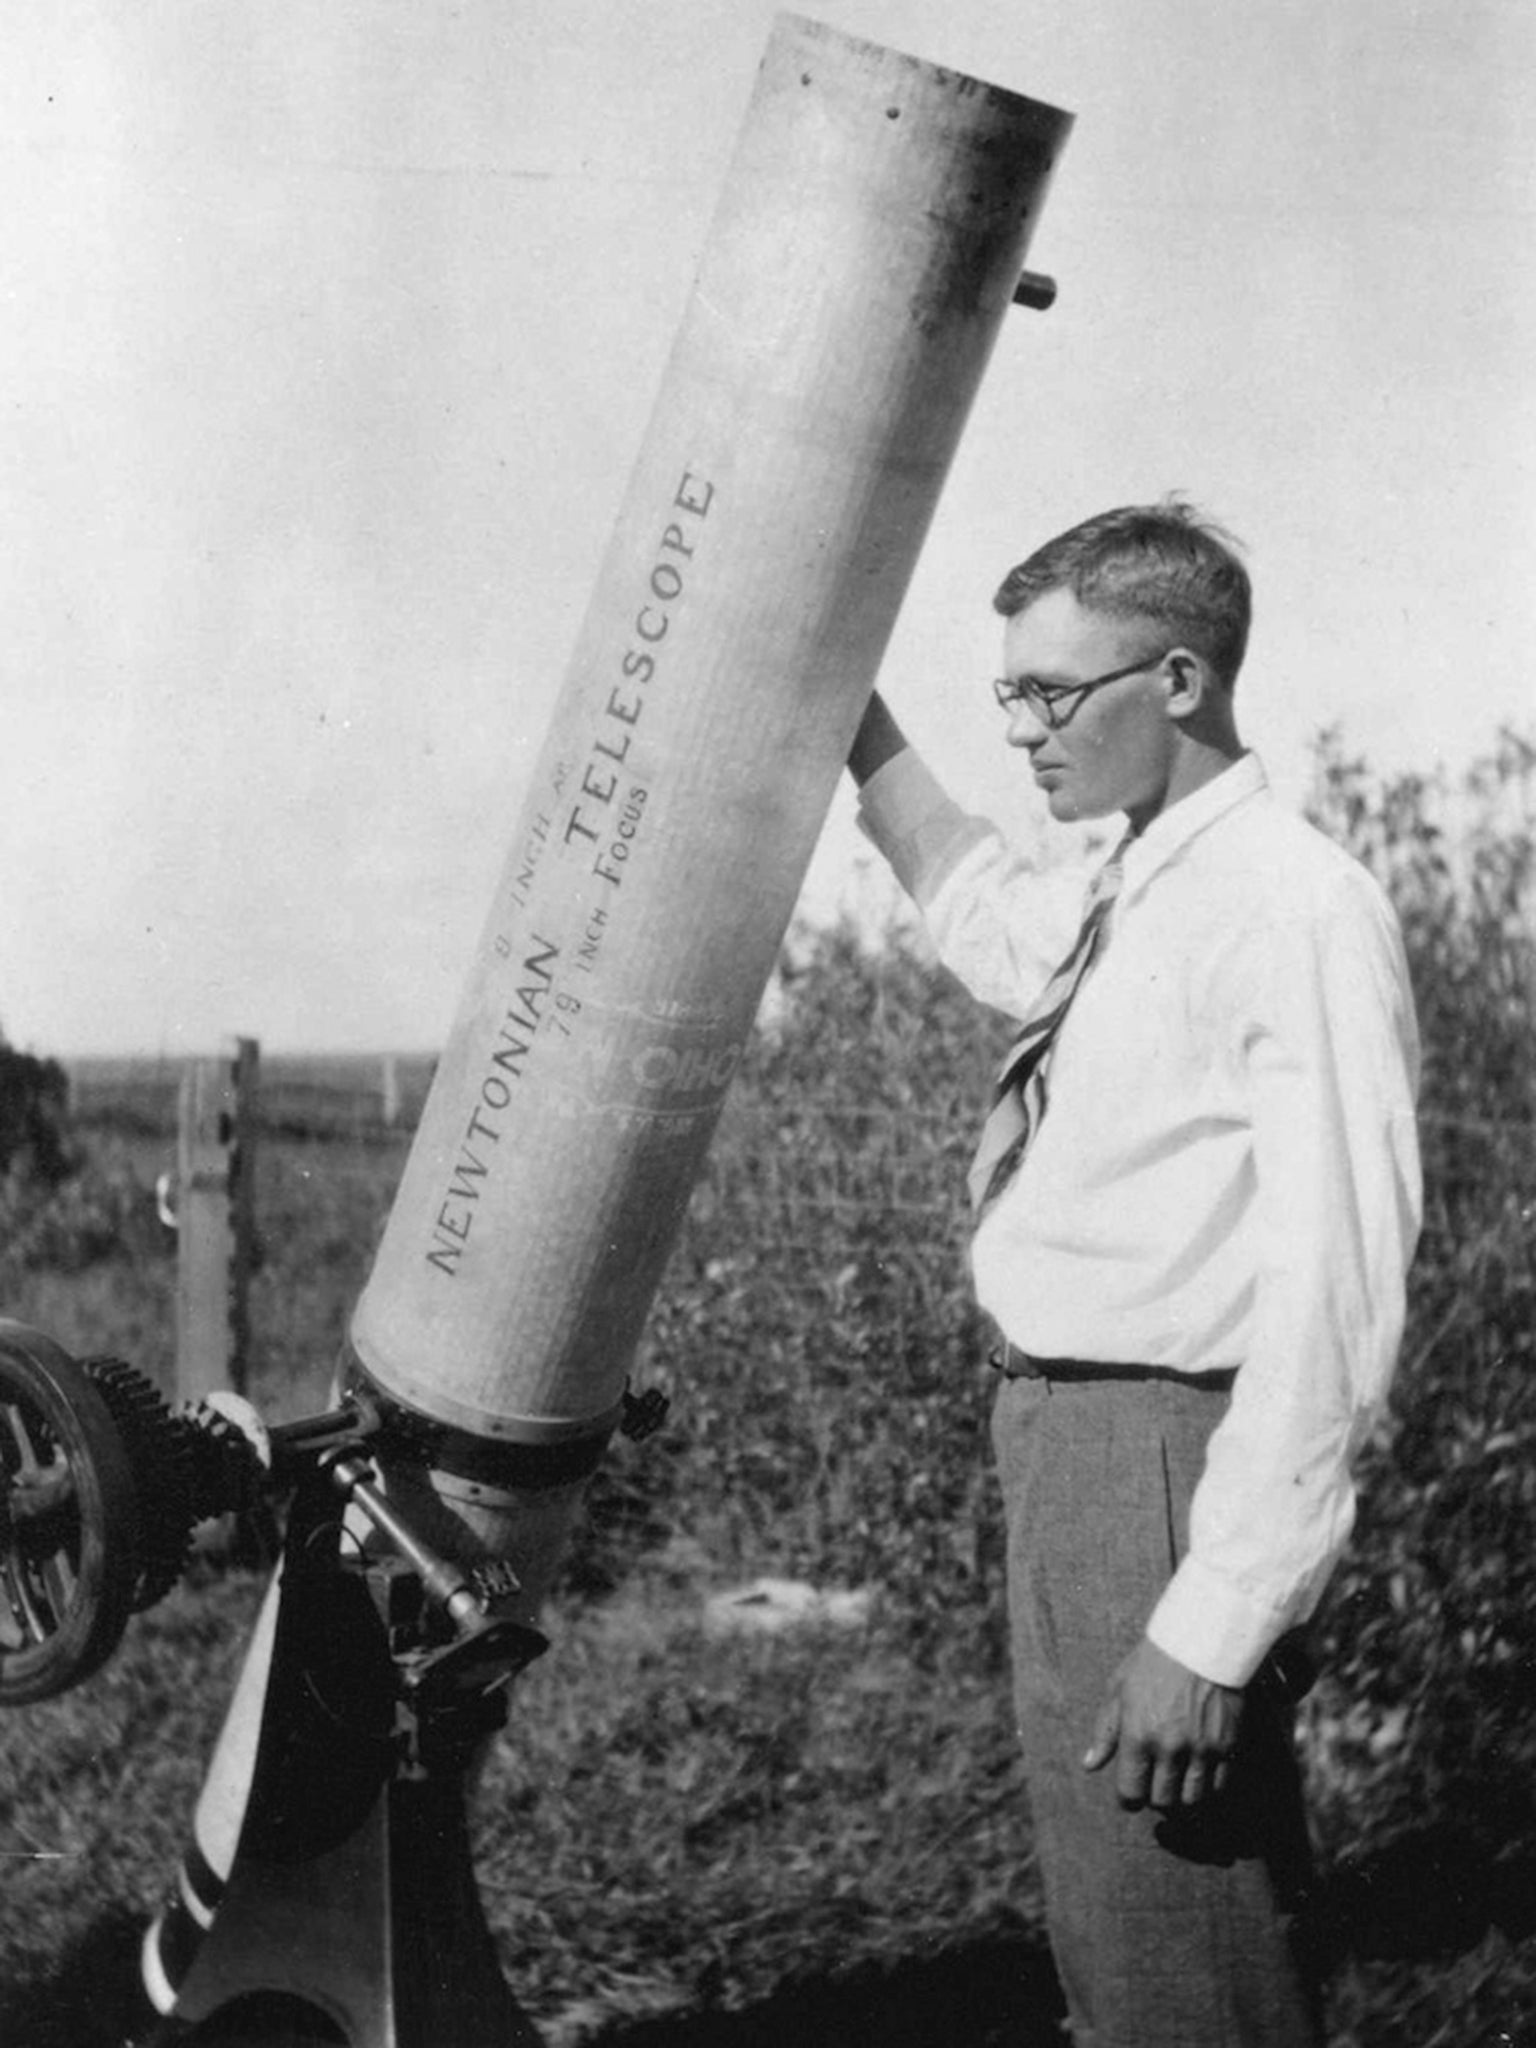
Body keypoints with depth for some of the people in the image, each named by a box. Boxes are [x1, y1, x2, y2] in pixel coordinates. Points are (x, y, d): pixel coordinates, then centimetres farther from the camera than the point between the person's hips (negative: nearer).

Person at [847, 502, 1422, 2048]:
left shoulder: (1299, 908, -18)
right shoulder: (1106, 905, 9)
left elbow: (1329, 1299, -23)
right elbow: (968, 899, 34)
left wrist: (1211, 1632, -25)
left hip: (1158, 1457, -9)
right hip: (1060, 1440, 9)